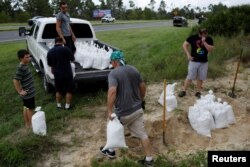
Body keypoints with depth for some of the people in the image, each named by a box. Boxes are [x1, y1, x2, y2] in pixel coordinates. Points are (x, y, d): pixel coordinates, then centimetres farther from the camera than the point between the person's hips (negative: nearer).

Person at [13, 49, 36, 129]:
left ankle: (27, 124, 31)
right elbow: (15, 80, -27)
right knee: (31, 108, 5)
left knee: (26, 107, 18)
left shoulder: (25, 65, 4)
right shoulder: (20, 68, -24)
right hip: (28, 93, -9)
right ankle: (31, 124, 20)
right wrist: (20, 92, -21)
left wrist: (22, 89, 16)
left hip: (29, 91, 9)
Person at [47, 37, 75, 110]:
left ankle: (59, 105, 27)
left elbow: (49, 64, 12)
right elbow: (72, 59, -5)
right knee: (69, 90, 11)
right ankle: (68, 105, 15)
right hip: (67, 74, -4)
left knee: (58, 90, 19)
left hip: (57, 74, 4)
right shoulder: (65, 49, -14)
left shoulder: (50, 52, 1)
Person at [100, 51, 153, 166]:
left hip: (123, 112, -5)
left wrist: (109, 111, -26)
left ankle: (111, 151, 40)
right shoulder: (133, 69, 4)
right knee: (142, 134, 12)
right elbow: (143, 86, 11)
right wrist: (142, 100, 25)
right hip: (137, 109, 5)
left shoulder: (113, 73, -16)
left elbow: (112, 91, -31)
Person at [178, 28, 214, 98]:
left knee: (201, 78, 8)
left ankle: (198, 92, 22)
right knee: (190, 77, 0)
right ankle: (183, 91, 11)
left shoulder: (209, 39, -3)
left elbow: (210, 49, -13)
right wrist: (188, 55, -9)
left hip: (204, 62, 2)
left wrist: (204, 42, -22)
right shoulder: (193, 37, -7)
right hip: (193, 61, -2)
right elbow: (184, 45, -3)